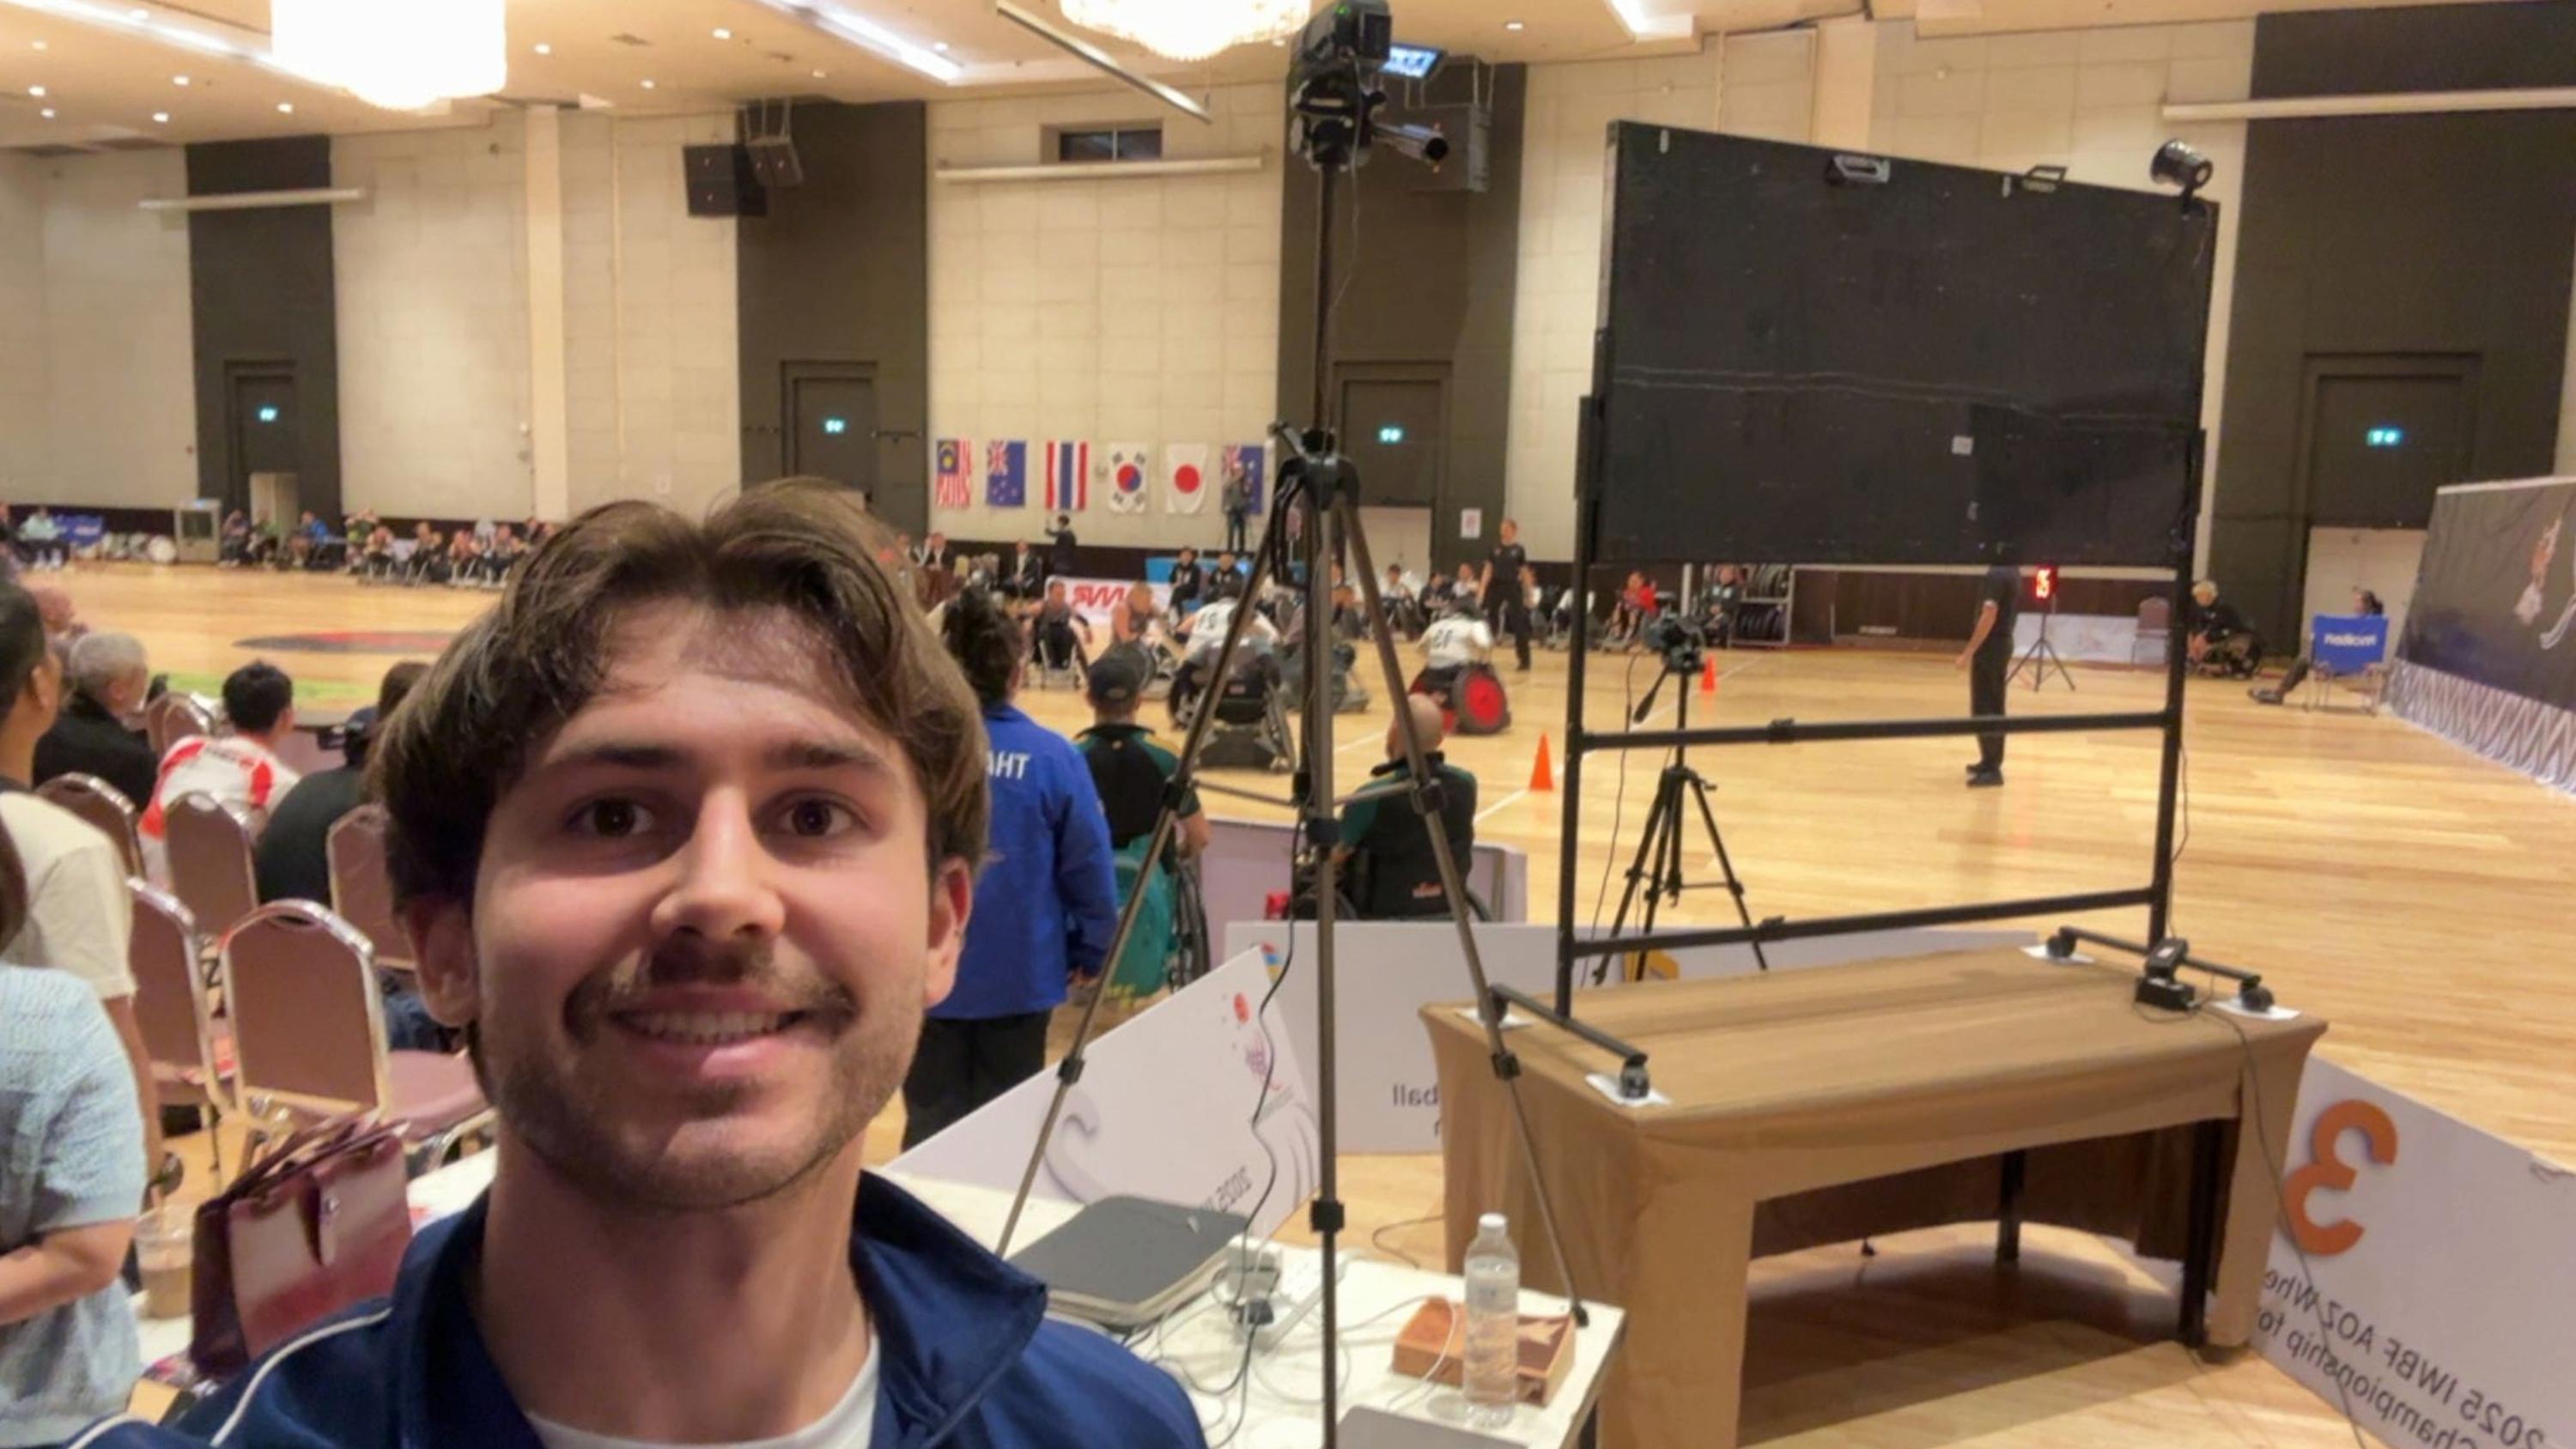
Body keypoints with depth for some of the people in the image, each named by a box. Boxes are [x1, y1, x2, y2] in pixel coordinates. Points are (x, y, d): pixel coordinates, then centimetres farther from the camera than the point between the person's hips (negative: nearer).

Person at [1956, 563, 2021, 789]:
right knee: (1993, 708, 16)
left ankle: (1992, 769, -5)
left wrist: (1969, 651, -21)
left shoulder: (1997, 574, -19)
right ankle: (1991, 761, 25)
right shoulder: (2013, 573, 11)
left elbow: (1989, 616, -23)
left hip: (1990, 647, -10)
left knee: (1984, 710, -6)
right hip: (2003, 644, 10)